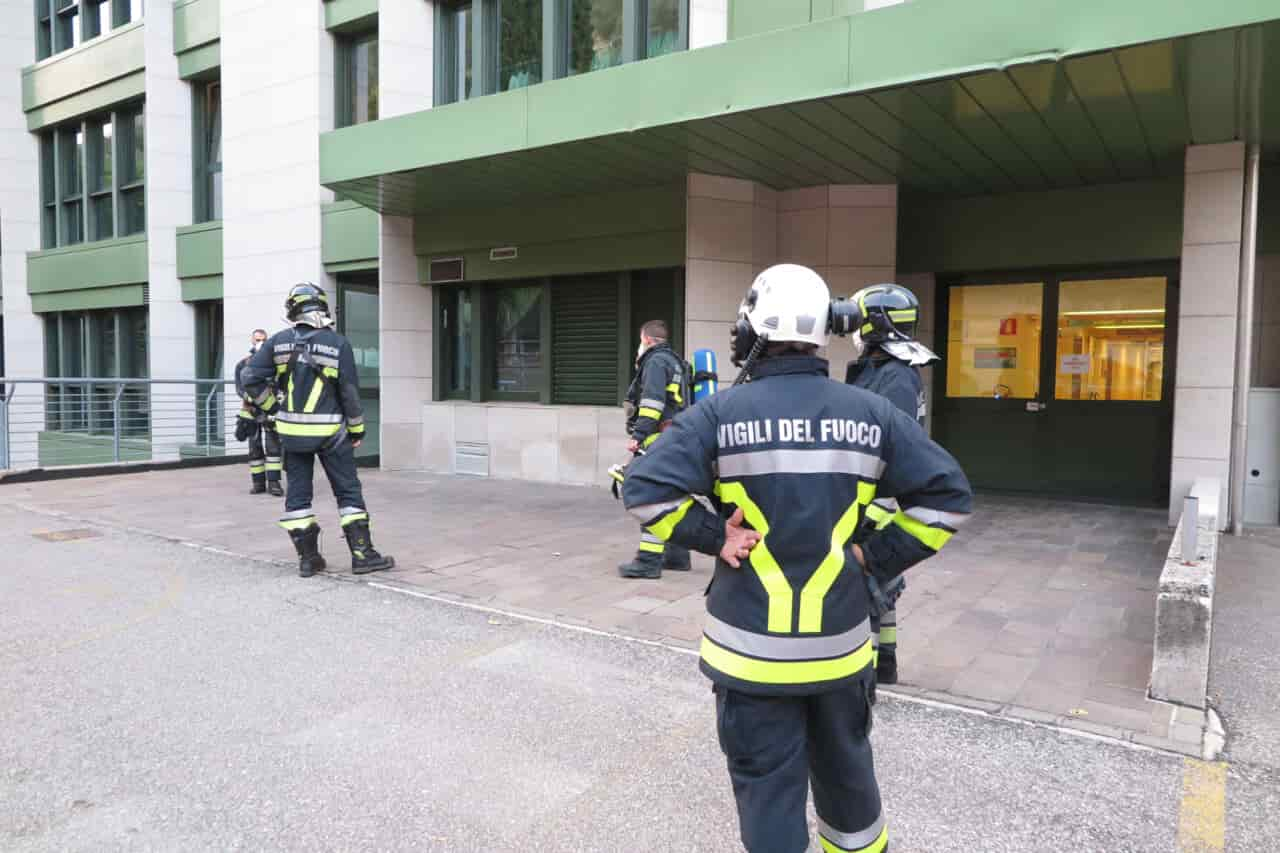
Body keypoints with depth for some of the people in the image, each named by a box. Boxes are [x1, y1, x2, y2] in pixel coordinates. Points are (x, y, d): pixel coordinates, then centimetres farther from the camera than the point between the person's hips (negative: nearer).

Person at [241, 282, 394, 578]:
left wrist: (273, 407, 10)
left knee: (298, 493, 11)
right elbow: (349, 391, -8)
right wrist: (357, 428, 3)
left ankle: (307, 558, 14)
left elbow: (251, 379, -2)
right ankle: (362, 554, 5)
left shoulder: (279, 341, 0)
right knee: (349, 492, 5)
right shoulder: (338, 343, -8)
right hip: (329, 432, -3)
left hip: (292, 431, 3)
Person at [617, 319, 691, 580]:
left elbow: (653, 401, -18)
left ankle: (649, 561, -12)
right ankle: (676, 554, 20)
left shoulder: (656, 360, -6)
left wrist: (638, 435, -21)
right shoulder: (675, 361, 22)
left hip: (660, 439, -10)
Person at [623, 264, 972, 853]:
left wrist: (712, 535, -9)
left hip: (751, 649, -3)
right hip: (840, 644, 4)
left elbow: (645, 489, -20)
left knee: (767, 786, 11)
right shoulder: (871, 413, -2)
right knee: (845, 771, 27)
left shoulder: (721, 414, -11)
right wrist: (878, 558, 0)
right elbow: (948, 494, -2)